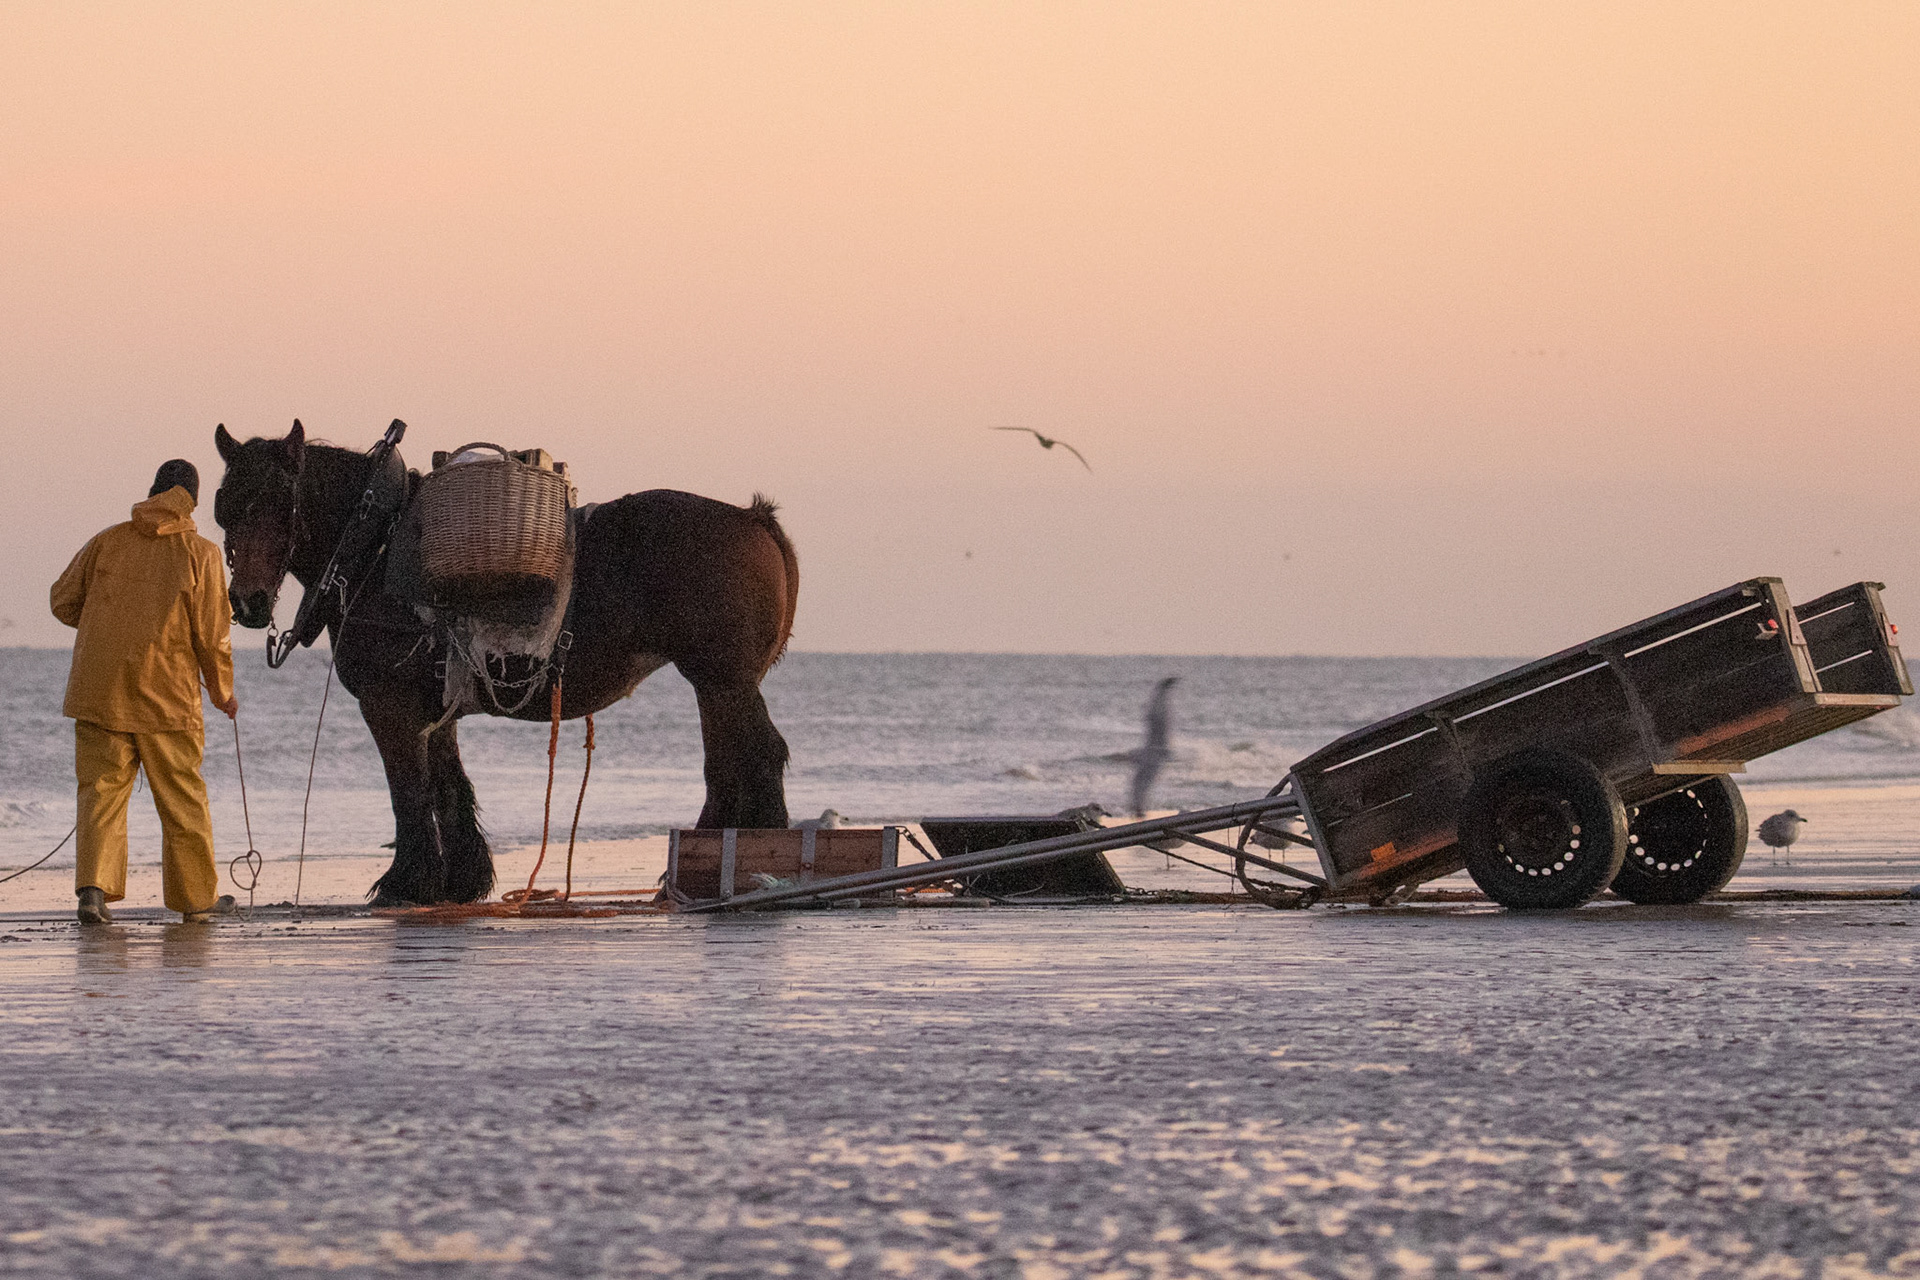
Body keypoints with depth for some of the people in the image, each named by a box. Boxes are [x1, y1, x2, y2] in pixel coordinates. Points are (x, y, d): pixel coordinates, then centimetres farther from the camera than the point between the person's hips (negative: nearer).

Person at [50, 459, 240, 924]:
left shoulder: (107, 542, 4)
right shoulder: (201, 554, -4)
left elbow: (64, 602, 11)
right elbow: (212, 634, -5)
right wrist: (223, 691, 10)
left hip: (98, 689, 2)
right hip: (168, 694, -2)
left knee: (101, 790, 4)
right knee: (182, 798, 9)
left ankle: (93, 885, -12)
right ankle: (197, 895, 17)